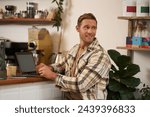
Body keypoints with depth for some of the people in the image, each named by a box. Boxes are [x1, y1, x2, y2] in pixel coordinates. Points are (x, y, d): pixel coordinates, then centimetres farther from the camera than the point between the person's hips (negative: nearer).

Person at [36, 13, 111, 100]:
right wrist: (49, 68, 4)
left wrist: (53, 75, -15)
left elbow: (80, 85, -23)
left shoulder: (100, 55, -17)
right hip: (68, 98, 6)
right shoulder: (75, 49, 6)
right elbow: (63, 65, 24)